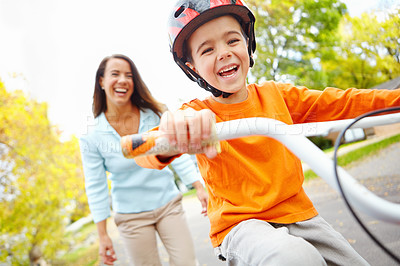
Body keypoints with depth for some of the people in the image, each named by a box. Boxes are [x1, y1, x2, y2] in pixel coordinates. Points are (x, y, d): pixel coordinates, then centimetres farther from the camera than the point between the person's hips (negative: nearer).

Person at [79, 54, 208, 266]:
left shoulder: (154, 115, -7)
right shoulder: (91, 135, -10)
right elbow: (95, 186, -5)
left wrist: (199, 187, -6)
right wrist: (103, 234, -2)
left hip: (169, 204, 1)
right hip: (131, 216, -1)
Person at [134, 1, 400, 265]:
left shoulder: (275, 94, 2)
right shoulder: (197, 115, -11)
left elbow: (341, 104, 4)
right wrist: (173, 136, -51)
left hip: (298, 213, 6)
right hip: (239, 223, -5)